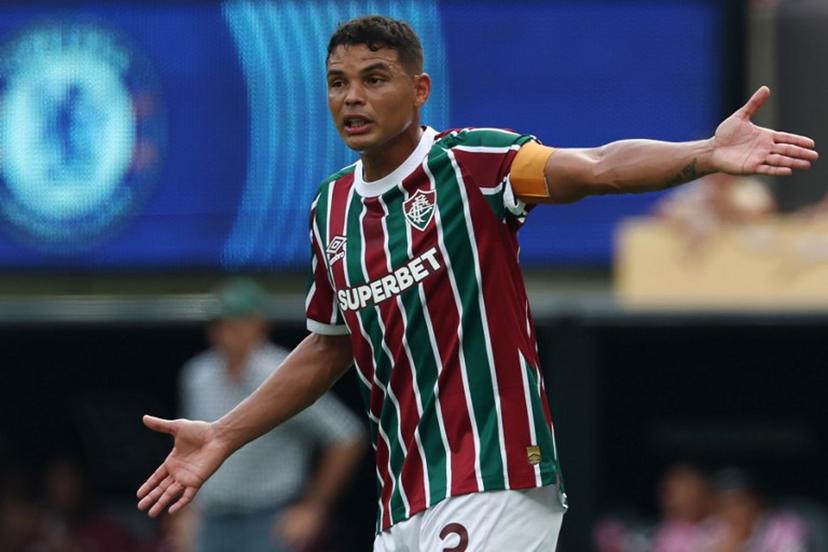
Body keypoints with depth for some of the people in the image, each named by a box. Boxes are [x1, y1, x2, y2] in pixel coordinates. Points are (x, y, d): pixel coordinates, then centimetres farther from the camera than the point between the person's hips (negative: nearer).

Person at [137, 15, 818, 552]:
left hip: (494, 486, -7)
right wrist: (223, 437, 30)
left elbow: (594, 168, -24)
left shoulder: (469, 165, -7)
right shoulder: (332, 209, 14)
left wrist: (706, 154, -42)